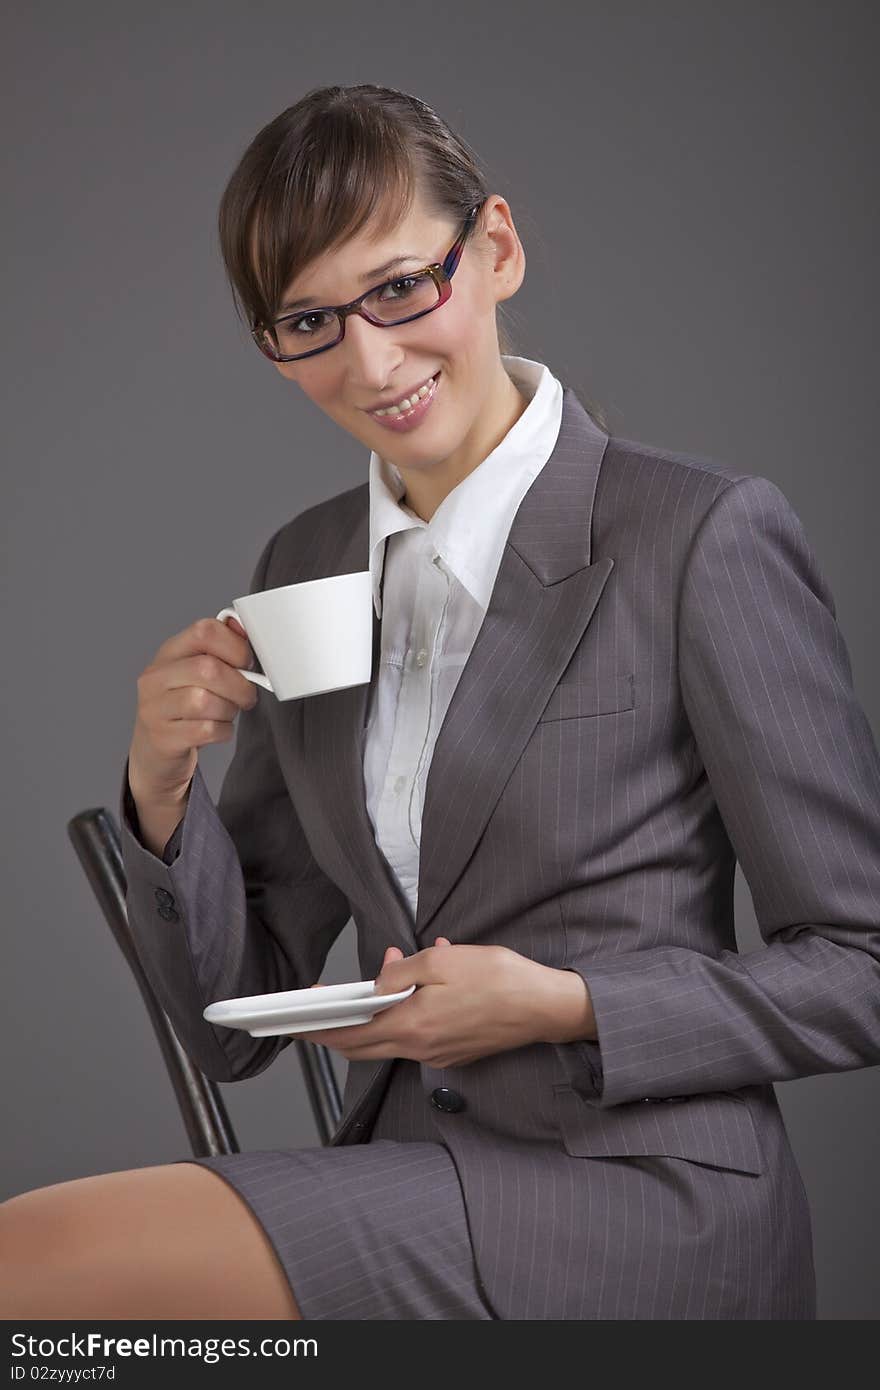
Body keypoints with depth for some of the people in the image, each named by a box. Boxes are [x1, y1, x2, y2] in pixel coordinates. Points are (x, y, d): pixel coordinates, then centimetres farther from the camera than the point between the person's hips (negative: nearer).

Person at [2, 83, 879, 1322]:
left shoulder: (707, 536, -9)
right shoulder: (302, 567, 10)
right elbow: (235, 1028, 12)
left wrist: (559, 1006, -16)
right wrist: (164, 793, -5)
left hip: (637, 1211, -5)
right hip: (408, 1167, 6)